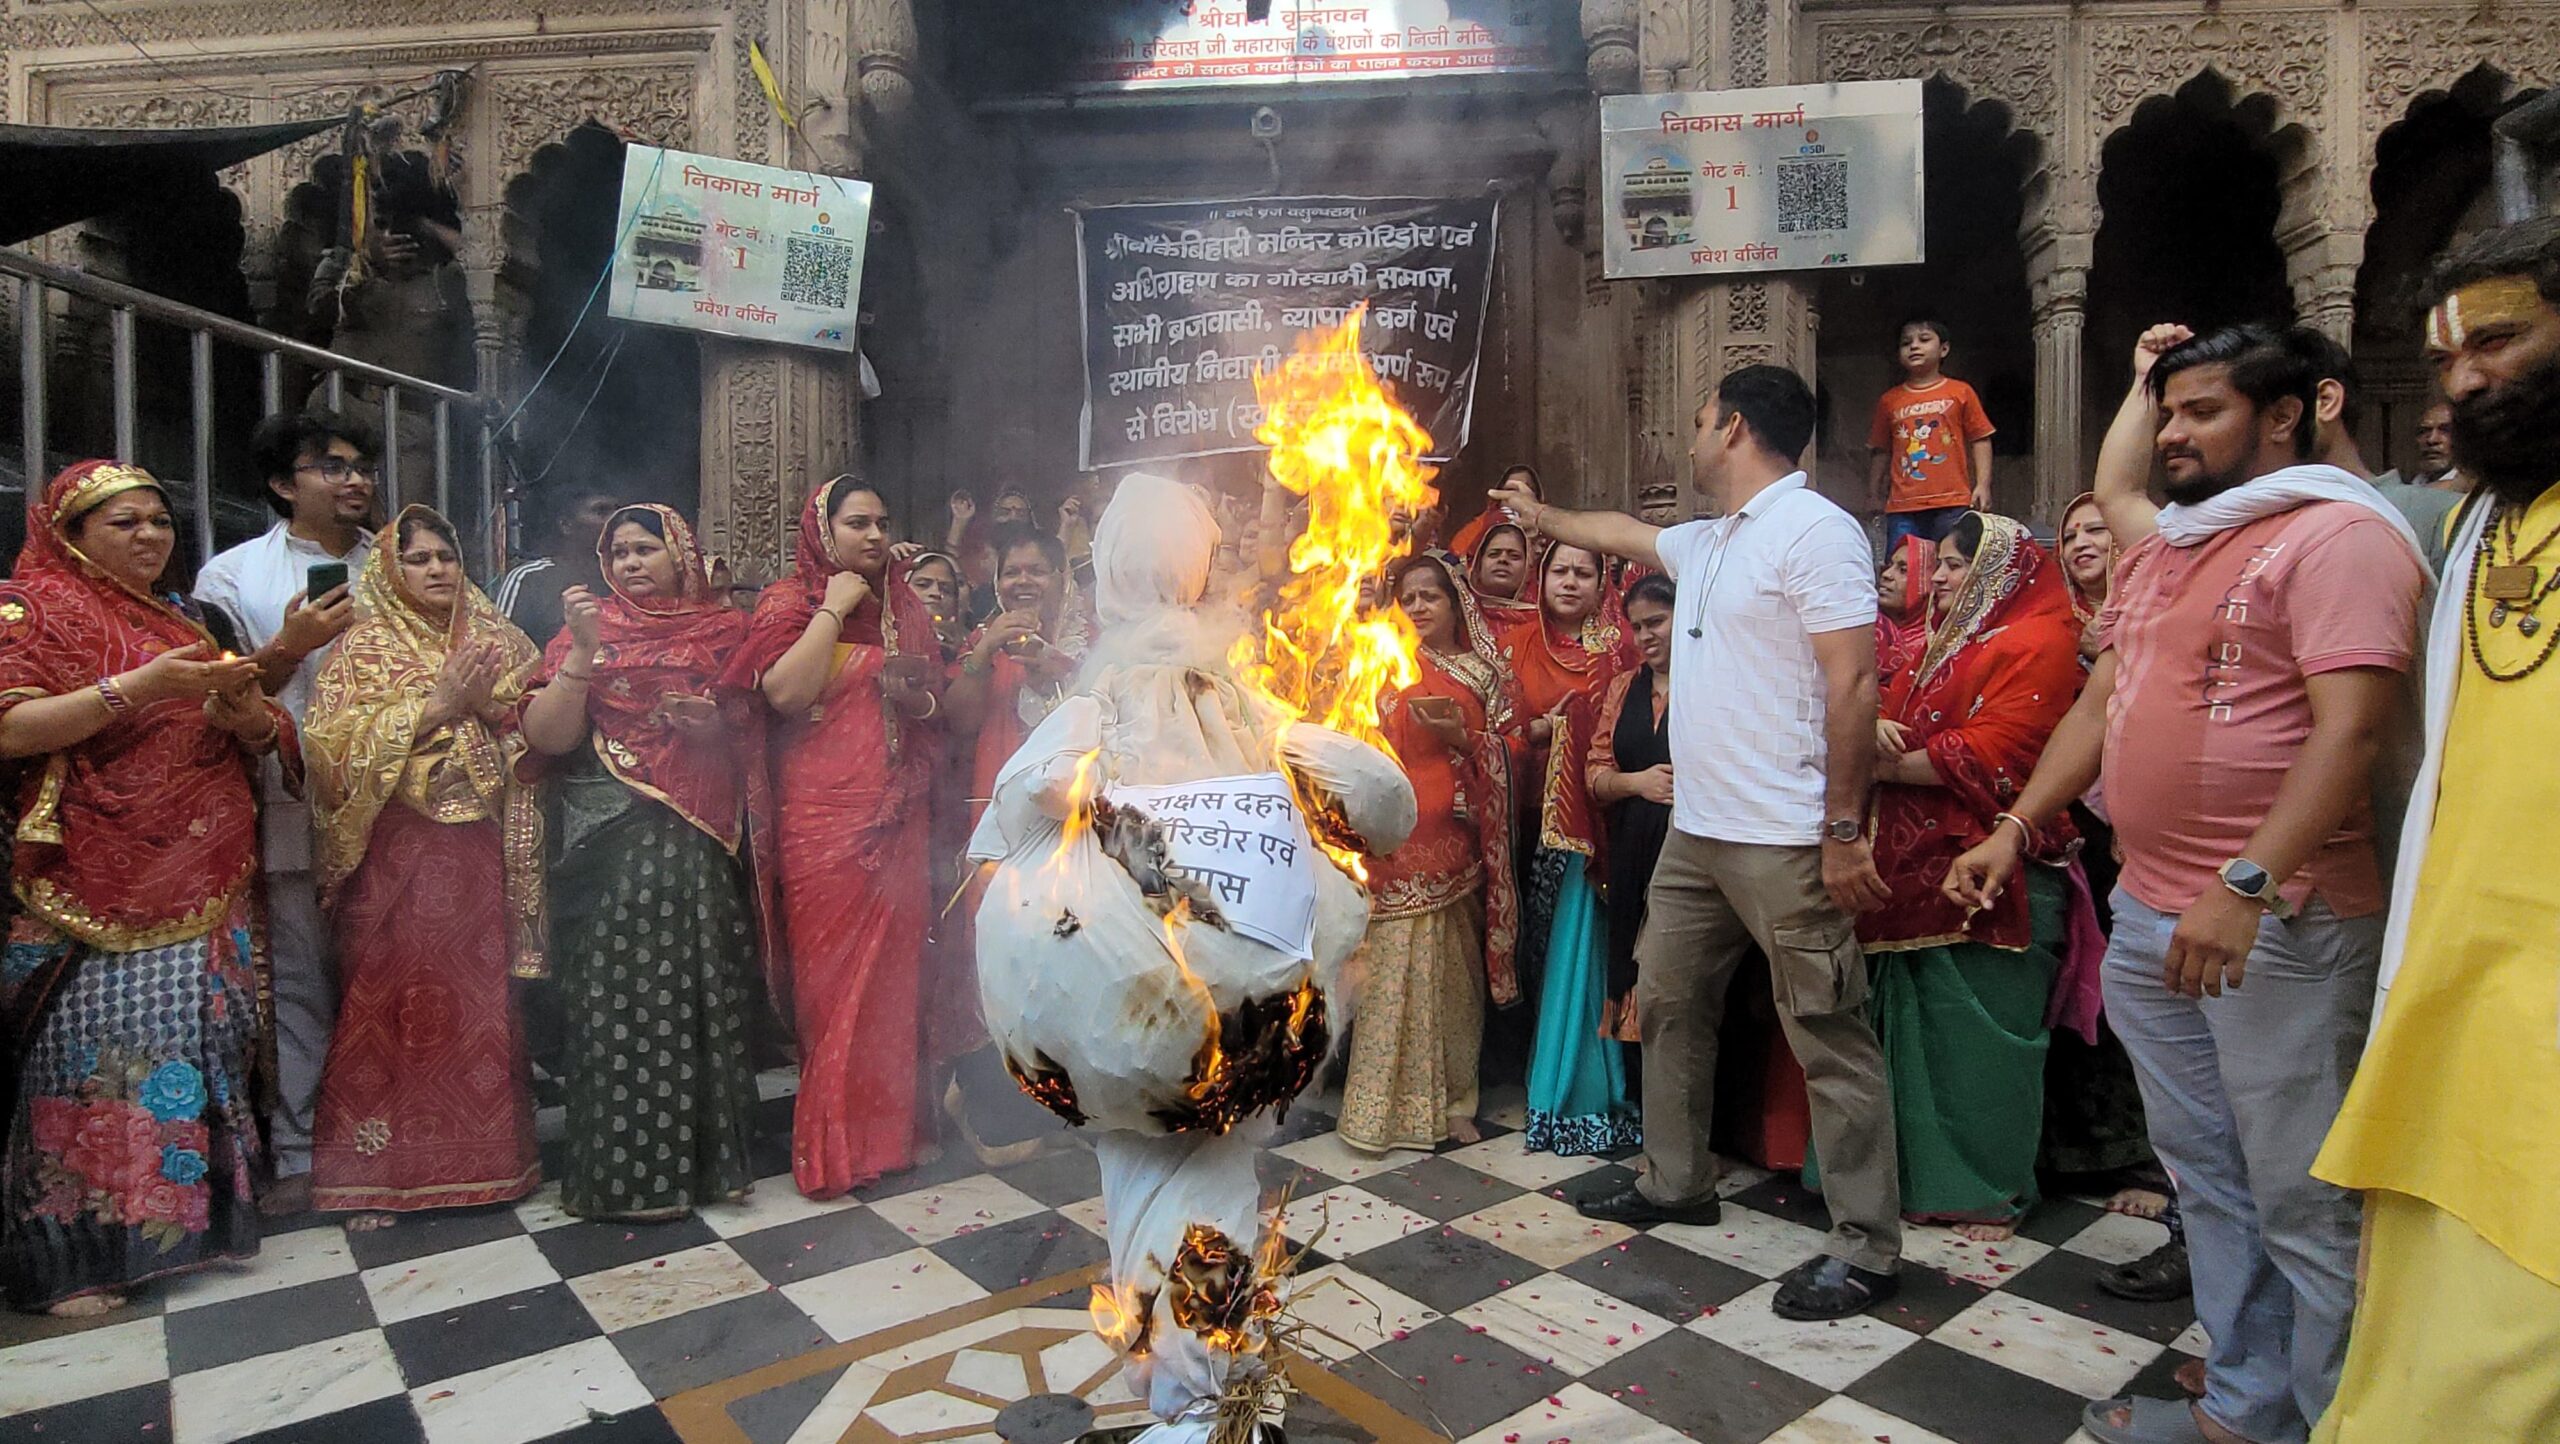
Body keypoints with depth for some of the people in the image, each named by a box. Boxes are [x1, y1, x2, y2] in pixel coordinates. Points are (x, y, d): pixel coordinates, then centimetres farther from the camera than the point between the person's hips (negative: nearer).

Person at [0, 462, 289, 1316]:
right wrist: (138, 686, -20)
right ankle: (71, 1253, 1)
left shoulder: (183, 622, 20)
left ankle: (189, 1211, 14)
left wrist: (242, 707, -3)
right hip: (100, 890, -6)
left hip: (209, 885, 6)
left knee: (202, 1043, 4)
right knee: (98, 1047, -8)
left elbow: (267, 739, 19)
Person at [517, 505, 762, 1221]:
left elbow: (753, 738, 15)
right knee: (616, 997, -3)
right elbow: (547, 737, -4)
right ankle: (622, 1169, 9)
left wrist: (714, 726, -6)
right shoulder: (589, 630, 7)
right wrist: (584, 650, -14)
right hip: (611, 842, -1)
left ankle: (702, 1154, 15)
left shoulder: (724, 631, 10)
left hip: (701, 845, 1)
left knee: (699, 994, 2)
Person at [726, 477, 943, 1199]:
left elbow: (942, 699, 22)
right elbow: (784, 692, -18)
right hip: (825, 819, -5)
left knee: (893, 971, 7)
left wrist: (919, 697, 0)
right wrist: (834, 607, -14)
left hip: (899, 815, 5)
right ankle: (833, 1146, 10)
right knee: (833, 977, -2)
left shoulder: (905, 606, 15)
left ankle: (887, 1126, 21)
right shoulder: (789, 602, -1)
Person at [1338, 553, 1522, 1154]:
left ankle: (1451, 1100, 18)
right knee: (1391, 968, -1)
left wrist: (1461, 737, -6)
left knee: (1451, 970, 5)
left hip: (1454, 840, 1)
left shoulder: (1480, 673, 9)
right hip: (1395, 839, 0)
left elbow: (1500, 761, 10)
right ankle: (1383, 1105, 9)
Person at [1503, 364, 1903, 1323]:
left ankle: (1866, 1249, 11)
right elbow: (1619, 534, 36)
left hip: (1785, 842, -10)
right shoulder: (1706, 542, 16)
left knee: (1831, 1041, -1)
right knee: (1667, 1003, 17)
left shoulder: (1813, 531, -12)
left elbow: (1853, 683, -18)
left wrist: (1844, 830, -20)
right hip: (1696, 830, 10)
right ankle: (1674, 1183, 33)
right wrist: (1541, 516, 50)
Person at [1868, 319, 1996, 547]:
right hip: (1902, 506, 1)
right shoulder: (1889, 400, 11)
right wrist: (1874, 495, 14)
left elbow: (1980, 440, 6)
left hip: (1952, 504, -1)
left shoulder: (1960, 392, 6)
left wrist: (1983, 485, -2)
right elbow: (1880, 450, 16)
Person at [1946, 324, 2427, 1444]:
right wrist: (2017, 829, 13)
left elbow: (2352, 725, -20)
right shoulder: (2163, 548, 17)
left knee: (2305, 1201, 3)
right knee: (2207, 1179, 16)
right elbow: (2101, 701, 20)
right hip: (2150, 915, 8)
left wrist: (2248, 886, -27)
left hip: (2276, 923, -8)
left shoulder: (2338, 534, -9)